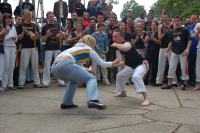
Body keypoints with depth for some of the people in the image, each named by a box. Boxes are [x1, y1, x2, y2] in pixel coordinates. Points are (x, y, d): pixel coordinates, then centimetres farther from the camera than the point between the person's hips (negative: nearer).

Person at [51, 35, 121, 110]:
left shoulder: (76, 48, 36)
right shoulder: (89, 49, 17)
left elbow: (78, 66, 45)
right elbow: (102, 64, 25)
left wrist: (87, 70, 60)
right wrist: (112, 64, 41)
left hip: (55, 67, 8)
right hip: (65, 64, -8)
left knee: (75, 80, 32)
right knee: (91, 79, 1)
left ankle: (66, 103, 25)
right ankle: (93, 100, -25)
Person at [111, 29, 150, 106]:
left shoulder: (126, 43, -24)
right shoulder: (120, 47, 5)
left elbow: (126, 48, -53)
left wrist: (116, 45, -36)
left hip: (141, 64, -10)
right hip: (132, 66, 10)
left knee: (136, 76, -38)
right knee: (119, 75, 19)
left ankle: (146, 98, -38)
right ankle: (123, 92, 42)